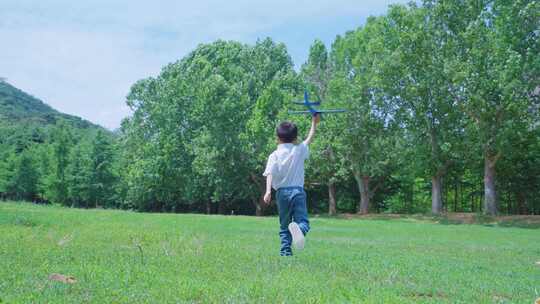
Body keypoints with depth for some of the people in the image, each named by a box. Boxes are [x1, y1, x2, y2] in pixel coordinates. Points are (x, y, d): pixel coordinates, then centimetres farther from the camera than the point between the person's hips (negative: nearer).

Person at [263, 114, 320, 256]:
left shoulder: (275, 155, 1)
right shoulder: (299, 150, 5)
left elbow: (270, 173, -13)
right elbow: (310, 139, 22)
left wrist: (268, 191, -22)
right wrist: (314, 123, 35)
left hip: (282, 192, 1)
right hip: (298, 191, -1)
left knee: (284, 225, 13)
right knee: (302, 220, -6)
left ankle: (285, 251, 6)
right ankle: (299, 228, -40)